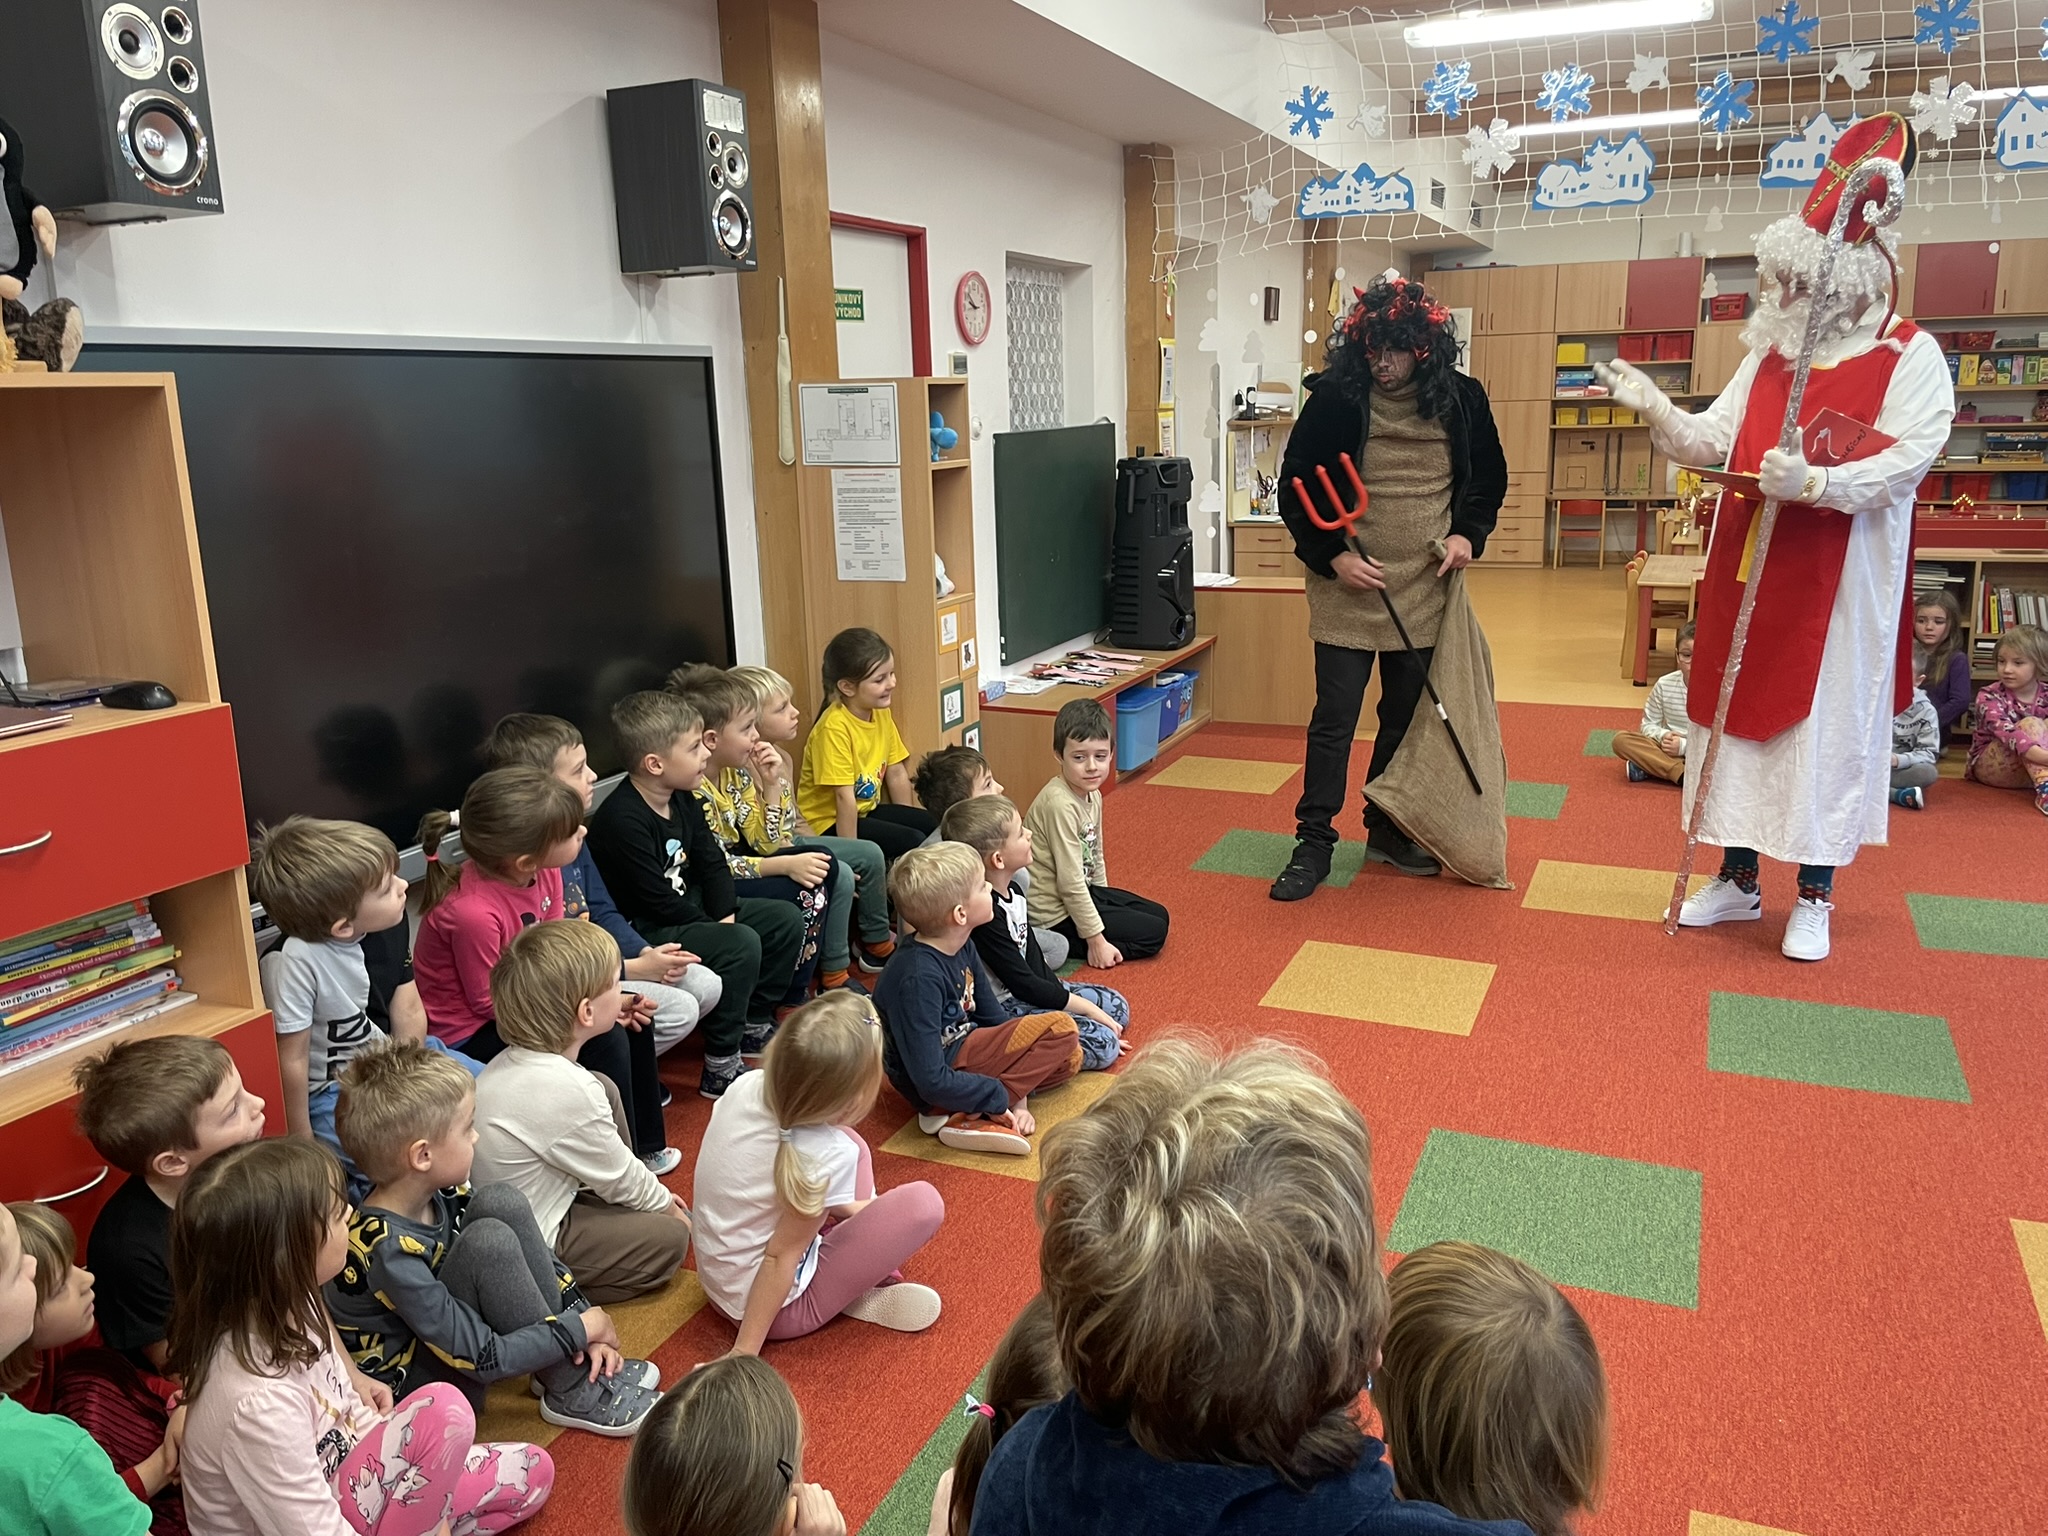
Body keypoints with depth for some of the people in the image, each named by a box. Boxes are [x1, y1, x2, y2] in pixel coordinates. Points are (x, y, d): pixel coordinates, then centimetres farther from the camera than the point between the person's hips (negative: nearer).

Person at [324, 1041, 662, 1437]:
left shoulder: (439, 1191, -11)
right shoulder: (389, 1252, -33)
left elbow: (523, 1252, 3)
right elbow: (486, 1359, -28)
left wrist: (579, 1313, -9)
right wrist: (581, 1327, -17)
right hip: (406, 1386, -8)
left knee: (501, 1204, -12)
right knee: (488, 1241, -29)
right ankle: (573, 1394, -13)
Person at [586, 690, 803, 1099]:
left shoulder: (682, 800, 4)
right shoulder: (621, 820, -25)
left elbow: (712, 861, 8)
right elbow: (657, 900, -24)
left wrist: (726, 914, -7)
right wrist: (716, 927, -16)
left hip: (691, 911, 10)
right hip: (643, 932, -10)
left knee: (786, 920, 6)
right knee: (740, 945, -30)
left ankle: (754, 1025, 19)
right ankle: (720, 1068, -19)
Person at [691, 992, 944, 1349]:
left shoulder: (745, 1087, -13)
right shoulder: (829, 1157, -30)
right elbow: (779, 1257, -24)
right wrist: (746, 1352, -17)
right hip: (777, 1307, -7)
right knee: (924, 1203, -11)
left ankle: (877, 1277, 12)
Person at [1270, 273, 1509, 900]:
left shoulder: (1461, 397, 0)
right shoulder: (1334, 396, -9)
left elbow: (1490, 476, 14)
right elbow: (1295, 488, -4)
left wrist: (1468, 533, -3)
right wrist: (1333, 556, -13)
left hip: (1424, 589, 3)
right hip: (1348, 586, -3)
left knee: (1407, 715, 14)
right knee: (1334, 719, 0)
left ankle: (1388, 831, 29)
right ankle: (1314, 842, 11)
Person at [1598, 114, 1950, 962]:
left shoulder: (1909, 356, -5)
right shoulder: (1768, 357, 11)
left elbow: (1907, 460, -15)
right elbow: (1714, 442, 6)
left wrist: (1816, 482, -28)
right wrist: (1656, 408, -9)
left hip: (1839, 578, -5)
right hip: (1749, 568, 5)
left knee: (1826, 722, 1)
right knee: (1742, 711, 8)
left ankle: (1814, 896, 13)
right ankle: (1738, 877, 20)